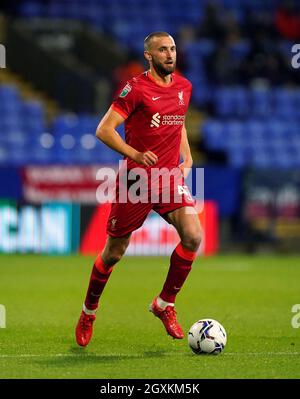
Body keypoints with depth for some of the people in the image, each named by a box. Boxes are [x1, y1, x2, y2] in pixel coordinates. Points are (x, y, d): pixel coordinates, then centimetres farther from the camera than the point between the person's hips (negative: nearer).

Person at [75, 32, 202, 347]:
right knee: (114, 253, 5)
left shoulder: (183, 87, 9)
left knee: (193, 236, -18)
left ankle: (164, 304, 1)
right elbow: (104, 130, -14)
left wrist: (187, 158, 13)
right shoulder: (136, 88, -10)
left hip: (171, 178, 4)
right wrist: (136, 154, -25)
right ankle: (88, 312, 29)